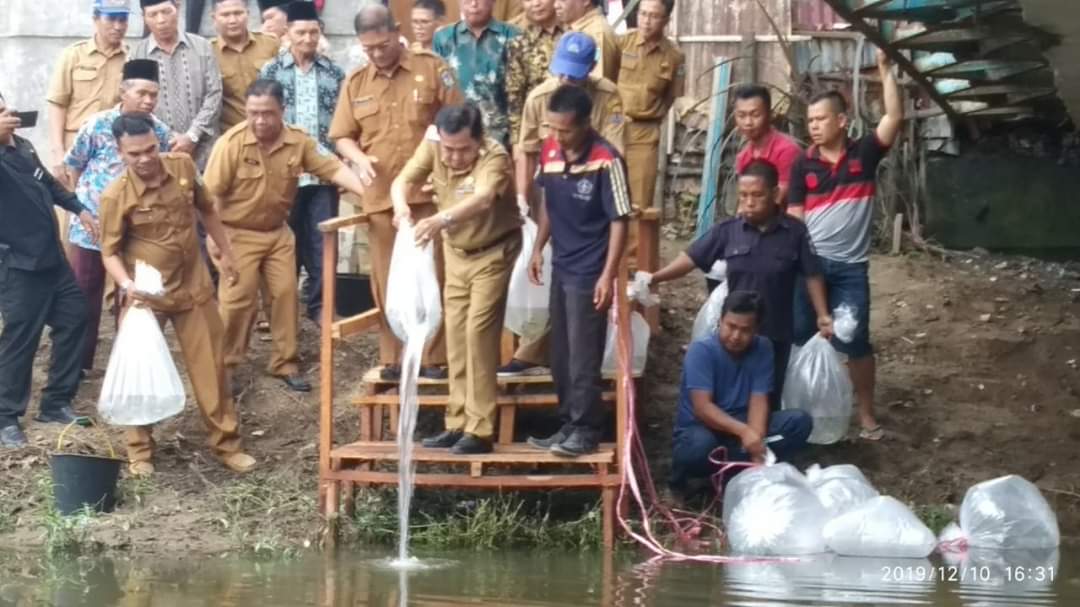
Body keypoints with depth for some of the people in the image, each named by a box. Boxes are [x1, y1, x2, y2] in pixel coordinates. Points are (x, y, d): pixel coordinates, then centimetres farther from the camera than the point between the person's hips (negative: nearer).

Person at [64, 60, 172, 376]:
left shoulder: (160, 131, -7)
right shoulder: (98, 125, -14)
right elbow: (74, 165, 0)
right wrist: (86, 199, 7)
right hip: (93, 223, -2)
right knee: (84, 293, 8)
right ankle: (79, 361, 19)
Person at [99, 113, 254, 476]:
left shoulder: (183, 166, -8)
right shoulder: (116, 196, -20)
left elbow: (206, 209, 10)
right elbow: (110, 252, -14)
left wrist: (225, 253, 17)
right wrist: (126, 286, -31)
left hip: (192, 286, 3)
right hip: (145, 295, -3)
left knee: (210, 365, 8)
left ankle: (226, 443, 19)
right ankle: (140, 451, 21)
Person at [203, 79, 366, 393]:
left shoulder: (298, 141, -9)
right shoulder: (231, 143, -20)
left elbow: (333, 168, -9)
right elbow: (212, 193, -16)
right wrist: (212, 235, -17)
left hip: (278, 232, 4)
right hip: (238, 234, -4)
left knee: (286, 294, 7)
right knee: (237, 300, -5)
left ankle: (285, 363, 20)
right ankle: (225, 366, 7)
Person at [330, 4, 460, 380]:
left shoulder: (432, 70, 0)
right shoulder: (355, 84, 9)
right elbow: (342, 136, 13)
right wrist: (359, 159, -7)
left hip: (428, 193, -3)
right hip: (380, 198, 3)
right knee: (387, 281, 5)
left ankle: (435, 357, 6)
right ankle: (393, 358, 12)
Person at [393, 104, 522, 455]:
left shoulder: (495, 157, -31)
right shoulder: (432, 148, -14)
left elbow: (482, 200, -48)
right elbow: (402, 181, -22)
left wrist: (441, 220, -66)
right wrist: (401, 206, -46)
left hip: (493, 252, -6)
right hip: (456, 252, 6)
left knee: (479, 332, -12)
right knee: (456, 335, 9)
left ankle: (479, 430, -9)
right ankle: (458, 424, 17)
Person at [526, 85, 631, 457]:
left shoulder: (606, 161, -20)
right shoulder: (549, 150, 0)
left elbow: (619, 220, -16)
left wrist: (608, 275, -19)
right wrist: (538, 248, 13)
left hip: (588, 273, -7)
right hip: (560, 267, 7)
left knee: (583, 356, -2)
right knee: (560, 355, 14)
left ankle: (586, 430, 8)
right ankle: (568, 425, 25)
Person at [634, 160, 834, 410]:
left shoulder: (794, 231, -8)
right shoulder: (727, 230, -6)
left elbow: (812, 275, -2)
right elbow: (690, 258, -6)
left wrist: (822, 315, -4)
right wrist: (653, 278, -15)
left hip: (776, 334, -1)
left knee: (768, 400, 12)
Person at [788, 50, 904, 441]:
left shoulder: (864, 155, -1)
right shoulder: (803, 165, 2)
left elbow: (895, 118, -13)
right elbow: (794, 217, 2)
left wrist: (885, 71, -16)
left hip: (850, 267, -1)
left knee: (855, 342, -1)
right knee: (801, 339, 7)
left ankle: (866, 416, 9)